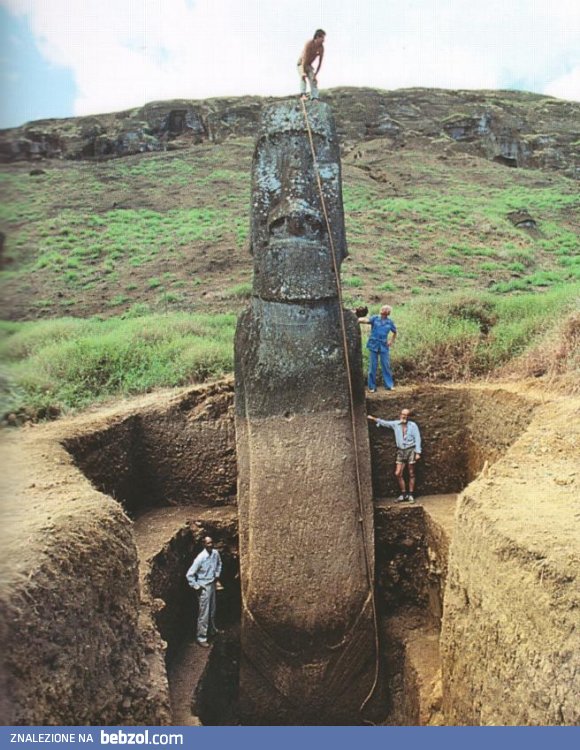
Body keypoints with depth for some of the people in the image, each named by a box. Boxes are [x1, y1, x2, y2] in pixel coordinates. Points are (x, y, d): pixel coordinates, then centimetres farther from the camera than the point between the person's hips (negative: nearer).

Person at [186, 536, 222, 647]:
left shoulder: (216, 553, -6)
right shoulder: (200, 558, -26)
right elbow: (189, 574, -22)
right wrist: (197, 587, -16)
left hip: (213, 585, 7)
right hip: (204, 587, -7)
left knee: (212, 611, 22)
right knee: (204, 613, 0)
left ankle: (212, 630, 41)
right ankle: (201, 638, 12)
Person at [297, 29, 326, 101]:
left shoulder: (321, 48, -10)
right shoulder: (309, 43, -25)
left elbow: (320, 62, -5)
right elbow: (305, 57, -30)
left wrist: (315, 74, -10)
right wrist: (303, 72, -35)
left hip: (309, 65, 5)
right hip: (301, 64, -5)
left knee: (313, 80, -10)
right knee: (303, 77, -29)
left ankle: (315, 98, -16)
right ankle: (303, 94, -39)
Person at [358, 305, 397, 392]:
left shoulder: (390, 322, 6)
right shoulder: (375, 318, 0)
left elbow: (395, 332, 22)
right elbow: (367, 320, -19)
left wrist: (391, 341, 8)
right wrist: (358, 320, -39)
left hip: (384, 346, 1)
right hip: (374, 345, -1)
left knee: (386, 365, 3)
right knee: (372, 366, 2)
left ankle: (389, 385, 14)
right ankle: (372, 387, 9)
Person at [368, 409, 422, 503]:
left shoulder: (413, 425, -3)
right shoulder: (395, 424, 6)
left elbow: (417, 439, -5)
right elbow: (384, 423, 10)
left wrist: (418, 452, -11)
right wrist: (374, 419, -5)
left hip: (411, 450, -4)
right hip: (400, 451, 4)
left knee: (411, 473, 2)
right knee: (398, 473, -1)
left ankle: (411, 495, 10)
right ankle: (403, 494, 12)